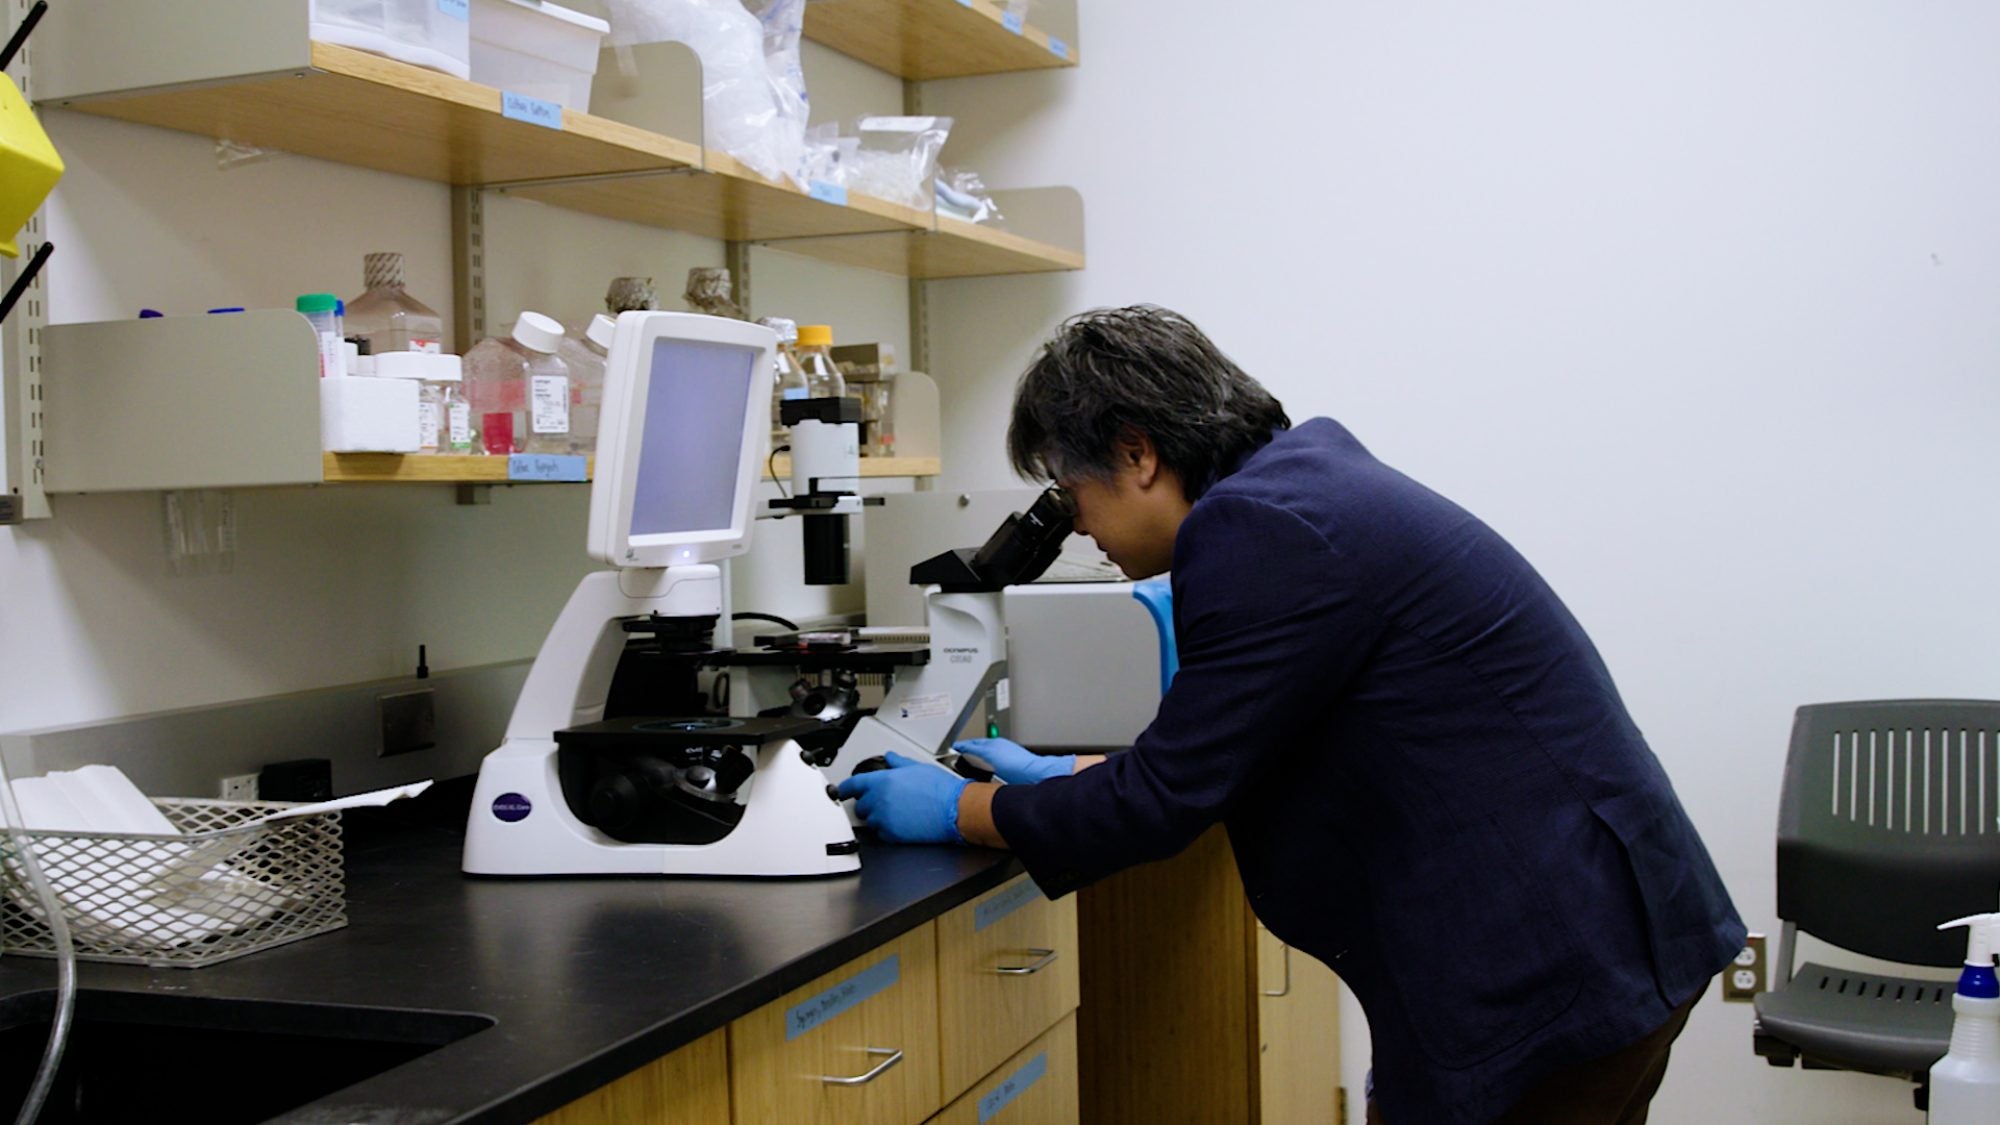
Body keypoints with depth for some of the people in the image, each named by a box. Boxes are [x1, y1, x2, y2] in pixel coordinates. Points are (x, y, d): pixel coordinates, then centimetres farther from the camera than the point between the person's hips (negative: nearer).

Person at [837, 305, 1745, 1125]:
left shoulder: (1263, 532, -19)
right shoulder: (1308, 475, 11)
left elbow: (1166, 801, -14)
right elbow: (1224, 752, 21)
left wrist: (957, 811, -1)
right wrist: (1061, 777, 23)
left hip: (1551, 974, -10)